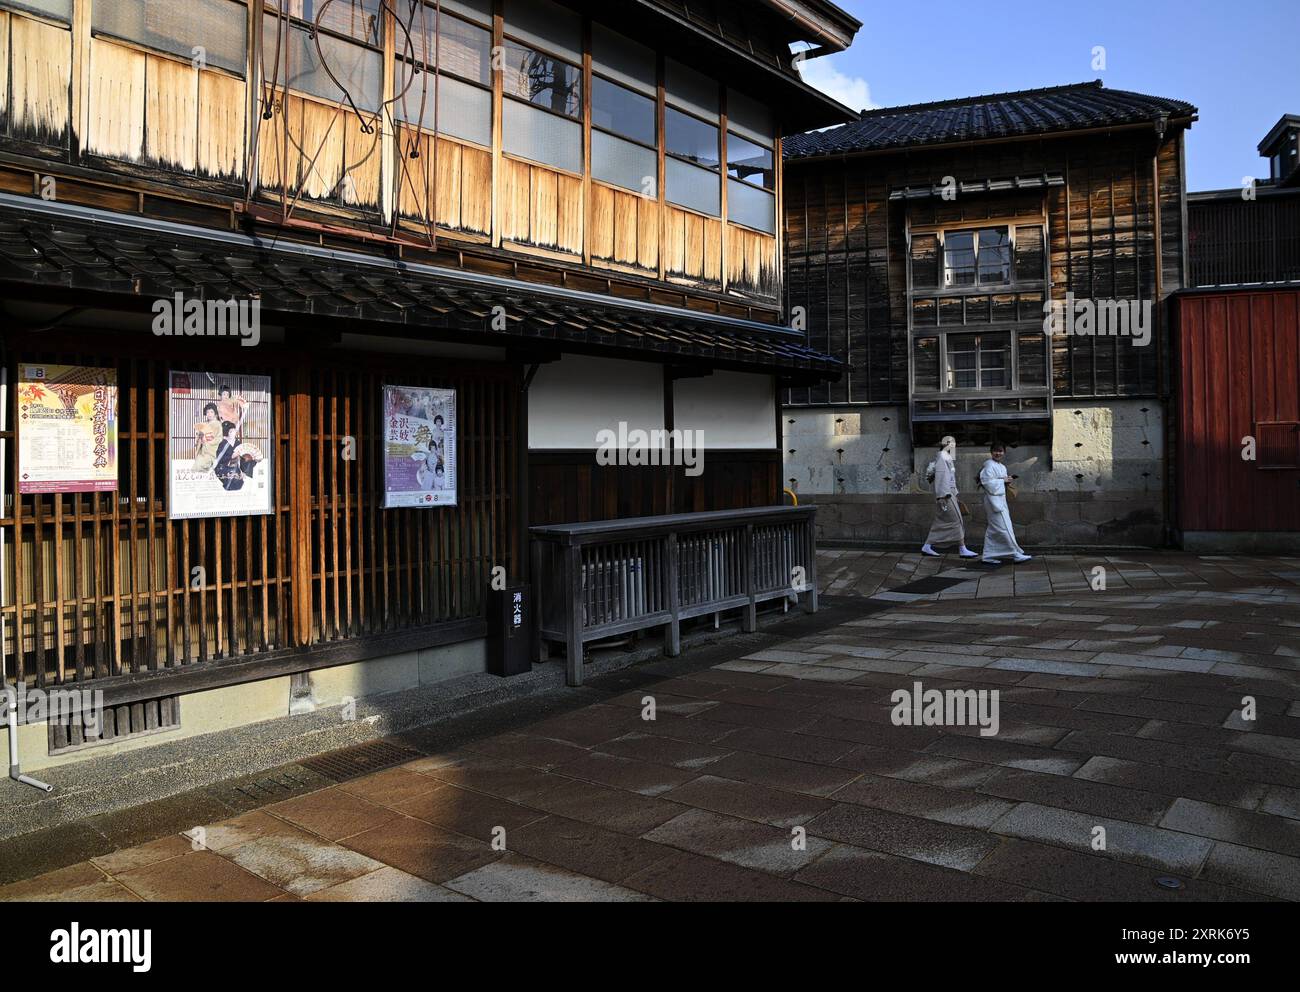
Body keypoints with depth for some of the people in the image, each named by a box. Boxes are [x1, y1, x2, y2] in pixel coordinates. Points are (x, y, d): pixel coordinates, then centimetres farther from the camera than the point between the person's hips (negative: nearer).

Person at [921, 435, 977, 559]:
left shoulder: (948, 457, 19)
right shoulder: (941, 457, -11)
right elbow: (940, 476, -17)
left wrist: (954, 496, 22)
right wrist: (941, 496, -22)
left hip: (949, 493, 10)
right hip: (945, 494, -10)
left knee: (940, 522, 9)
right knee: (956, 520, -8)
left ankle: (927, 547, 10)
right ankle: (962, 549, -5)